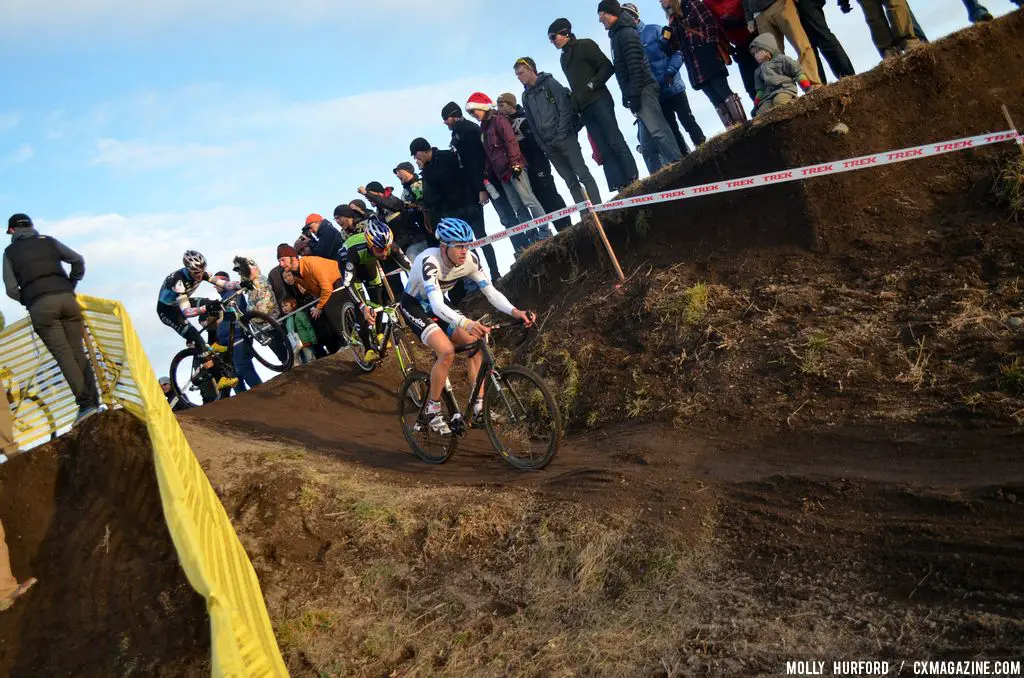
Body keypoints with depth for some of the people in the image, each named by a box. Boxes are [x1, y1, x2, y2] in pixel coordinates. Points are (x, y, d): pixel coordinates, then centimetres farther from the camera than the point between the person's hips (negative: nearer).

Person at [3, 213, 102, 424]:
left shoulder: (10, 252, 14)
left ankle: (86, 403, -15)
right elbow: (78, 260, 10)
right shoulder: (48, 241, 19)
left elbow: (11, 289, 6)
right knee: (78, 352, 6)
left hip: (40, 305, -2)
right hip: (66, 298, 3)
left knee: (63, 355, -6)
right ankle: (94, 401, 0)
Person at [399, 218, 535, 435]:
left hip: (437, 307, 6)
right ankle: (431, 410, -9)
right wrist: (467, 324, -63)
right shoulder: (429, 261, -35)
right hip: (414, 307, -6)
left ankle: (479, 408, -6)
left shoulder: (470, 260, -18)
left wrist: (515, 312, -37)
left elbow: (491, 292, -18)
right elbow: (437, 306, -47)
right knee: (447, 351, -27)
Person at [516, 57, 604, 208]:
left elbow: (565, 108, -8)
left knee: (583, 174, -8)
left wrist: (561, 133, -15)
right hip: (548, 145, 5)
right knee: (570, 181, 5)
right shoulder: (526, 96, 15)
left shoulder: (550, 83, -1)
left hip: (564, 137, -5)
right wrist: (542, 144, 5)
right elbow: (531, 124, 14)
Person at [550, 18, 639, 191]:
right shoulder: (564, 58, 22)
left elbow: (607, 67, -5)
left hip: (599, 101, -6)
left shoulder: (585, 45, 2)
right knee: (604, 150, -2)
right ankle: (621, 188, -6)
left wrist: (592, 84, -14)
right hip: (585, 109, 6)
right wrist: (575, 106, 10)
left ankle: (634, 181, -11)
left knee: (615, 142, -11)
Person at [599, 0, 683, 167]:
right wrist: (627, 94, 20)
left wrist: (634, 95, -21)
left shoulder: (626, 32, -8)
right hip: (640, 91, 10)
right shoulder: (617, 34, 21)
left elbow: (635, 65, -17)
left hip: (642, 90, -10)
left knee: (657, 130, -15)